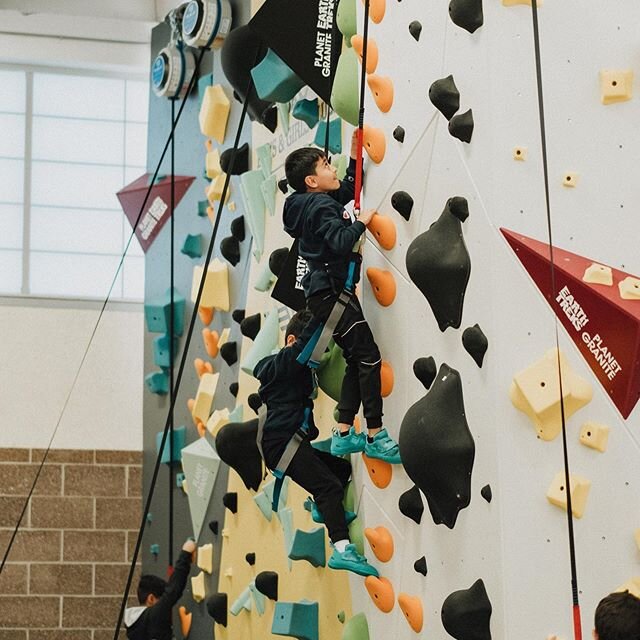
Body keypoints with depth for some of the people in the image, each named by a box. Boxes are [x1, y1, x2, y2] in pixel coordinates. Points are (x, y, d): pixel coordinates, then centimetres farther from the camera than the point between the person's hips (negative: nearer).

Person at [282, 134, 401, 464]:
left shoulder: (317, 203, 14)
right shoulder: (321, 207, -15)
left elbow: (347, 190, 32)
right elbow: (340, 242, -29)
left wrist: (355, 157, 24)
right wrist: (362, 222, -14)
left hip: (325, 291, 11)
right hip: (330, 292, -11)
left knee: (357, 361, 13)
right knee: (368, 356, -10)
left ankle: (343, 435, 15)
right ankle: (375, 436, -9)